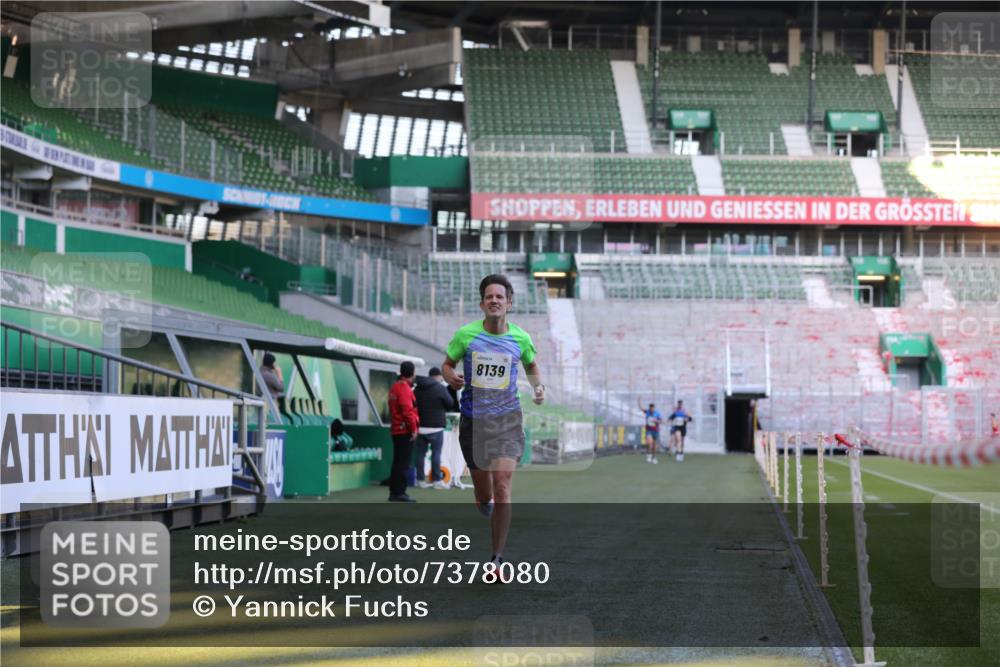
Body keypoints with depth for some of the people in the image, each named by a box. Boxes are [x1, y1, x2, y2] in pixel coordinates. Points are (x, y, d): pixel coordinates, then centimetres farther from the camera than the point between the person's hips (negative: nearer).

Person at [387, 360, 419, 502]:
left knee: (398, 462, 13)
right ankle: (399, 493, -8)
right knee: (404, 463, -7)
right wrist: (414, 428, -14)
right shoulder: (404, 388, -15)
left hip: (396, 430, 9)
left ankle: (394, 491, 17)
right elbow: (408, 410, -21)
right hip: (405, 431, -9)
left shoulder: (394, 387, 15)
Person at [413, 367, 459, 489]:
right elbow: (451, 404, -1)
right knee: (436, 453, -1)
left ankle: (420, 480, 6)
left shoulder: (417, 388, 9)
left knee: (420, 453, 5)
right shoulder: (441, 388, -7)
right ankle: (437, 480, -2)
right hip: (435, 426, -5)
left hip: (420, 426, 5)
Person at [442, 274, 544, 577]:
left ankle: (497, 560, -7)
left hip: (507, 419, 0)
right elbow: (447, 363, 9)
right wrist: (451, 376, -14)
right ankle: (487, 507, 47)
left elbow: (531, 366, 20)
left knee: (502, 487, -14)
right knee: (483, 498, 7)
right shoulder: (466, 334, -3)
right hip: (473, 419, 1)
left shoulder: (520, 338, 0)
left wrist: (538, 386, 0)